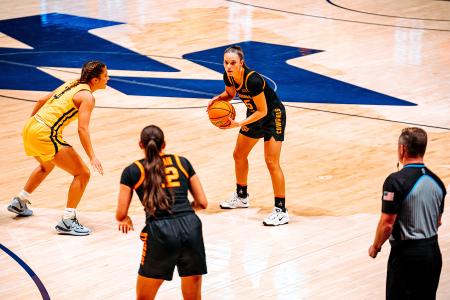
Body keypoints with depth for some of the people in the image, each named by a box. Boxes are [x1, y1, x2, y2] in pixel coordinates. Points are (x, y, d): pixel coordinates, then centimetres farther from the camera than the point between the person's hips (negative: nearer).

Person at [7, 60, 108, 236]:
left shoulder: (72, 85, 16)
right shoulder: (87, 96, -9)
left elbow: (42, 101, 24)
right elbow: (82, 129, -20)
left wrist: (31, 121, 36)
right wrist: (92, 157, -23)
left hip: (30, 127, 9)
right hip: (46, 135, -9)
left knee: (47, 166, 38)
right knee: (83, 174, -4)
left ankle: (19, 203, 49)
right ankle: (67, 222, -6)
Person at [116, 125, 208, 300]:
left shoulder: (132, 171, 10)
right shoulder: (182, 162, 17)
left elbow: (120, 215, 8)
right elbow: (202, 203, 16)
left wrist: (125, 219, 32)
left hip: (160, 232, -2)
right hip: (191, 227, 2)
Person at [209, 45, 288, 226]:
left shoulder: (252, 80, -34)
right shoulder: (229, 75, -12)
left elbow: (262, 111, -26)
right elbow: (230, 93, 10)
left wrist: (239, 124, -30)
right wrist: (218, 99, -11)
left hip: (273, 115, -9)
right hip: (254, 115, 9)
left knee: (271, 162, -15)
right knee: (239, 155, 18)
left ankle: (281, 211, -11)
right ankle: (242, 197, 39)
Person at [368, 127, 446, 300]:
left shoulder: (396, 181, -17)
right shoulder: (437, 182, 4)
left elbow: (387, 224, -17)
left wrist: (375, 247, -1)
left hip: (406, 254, -6)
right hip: (433, 252, 6)